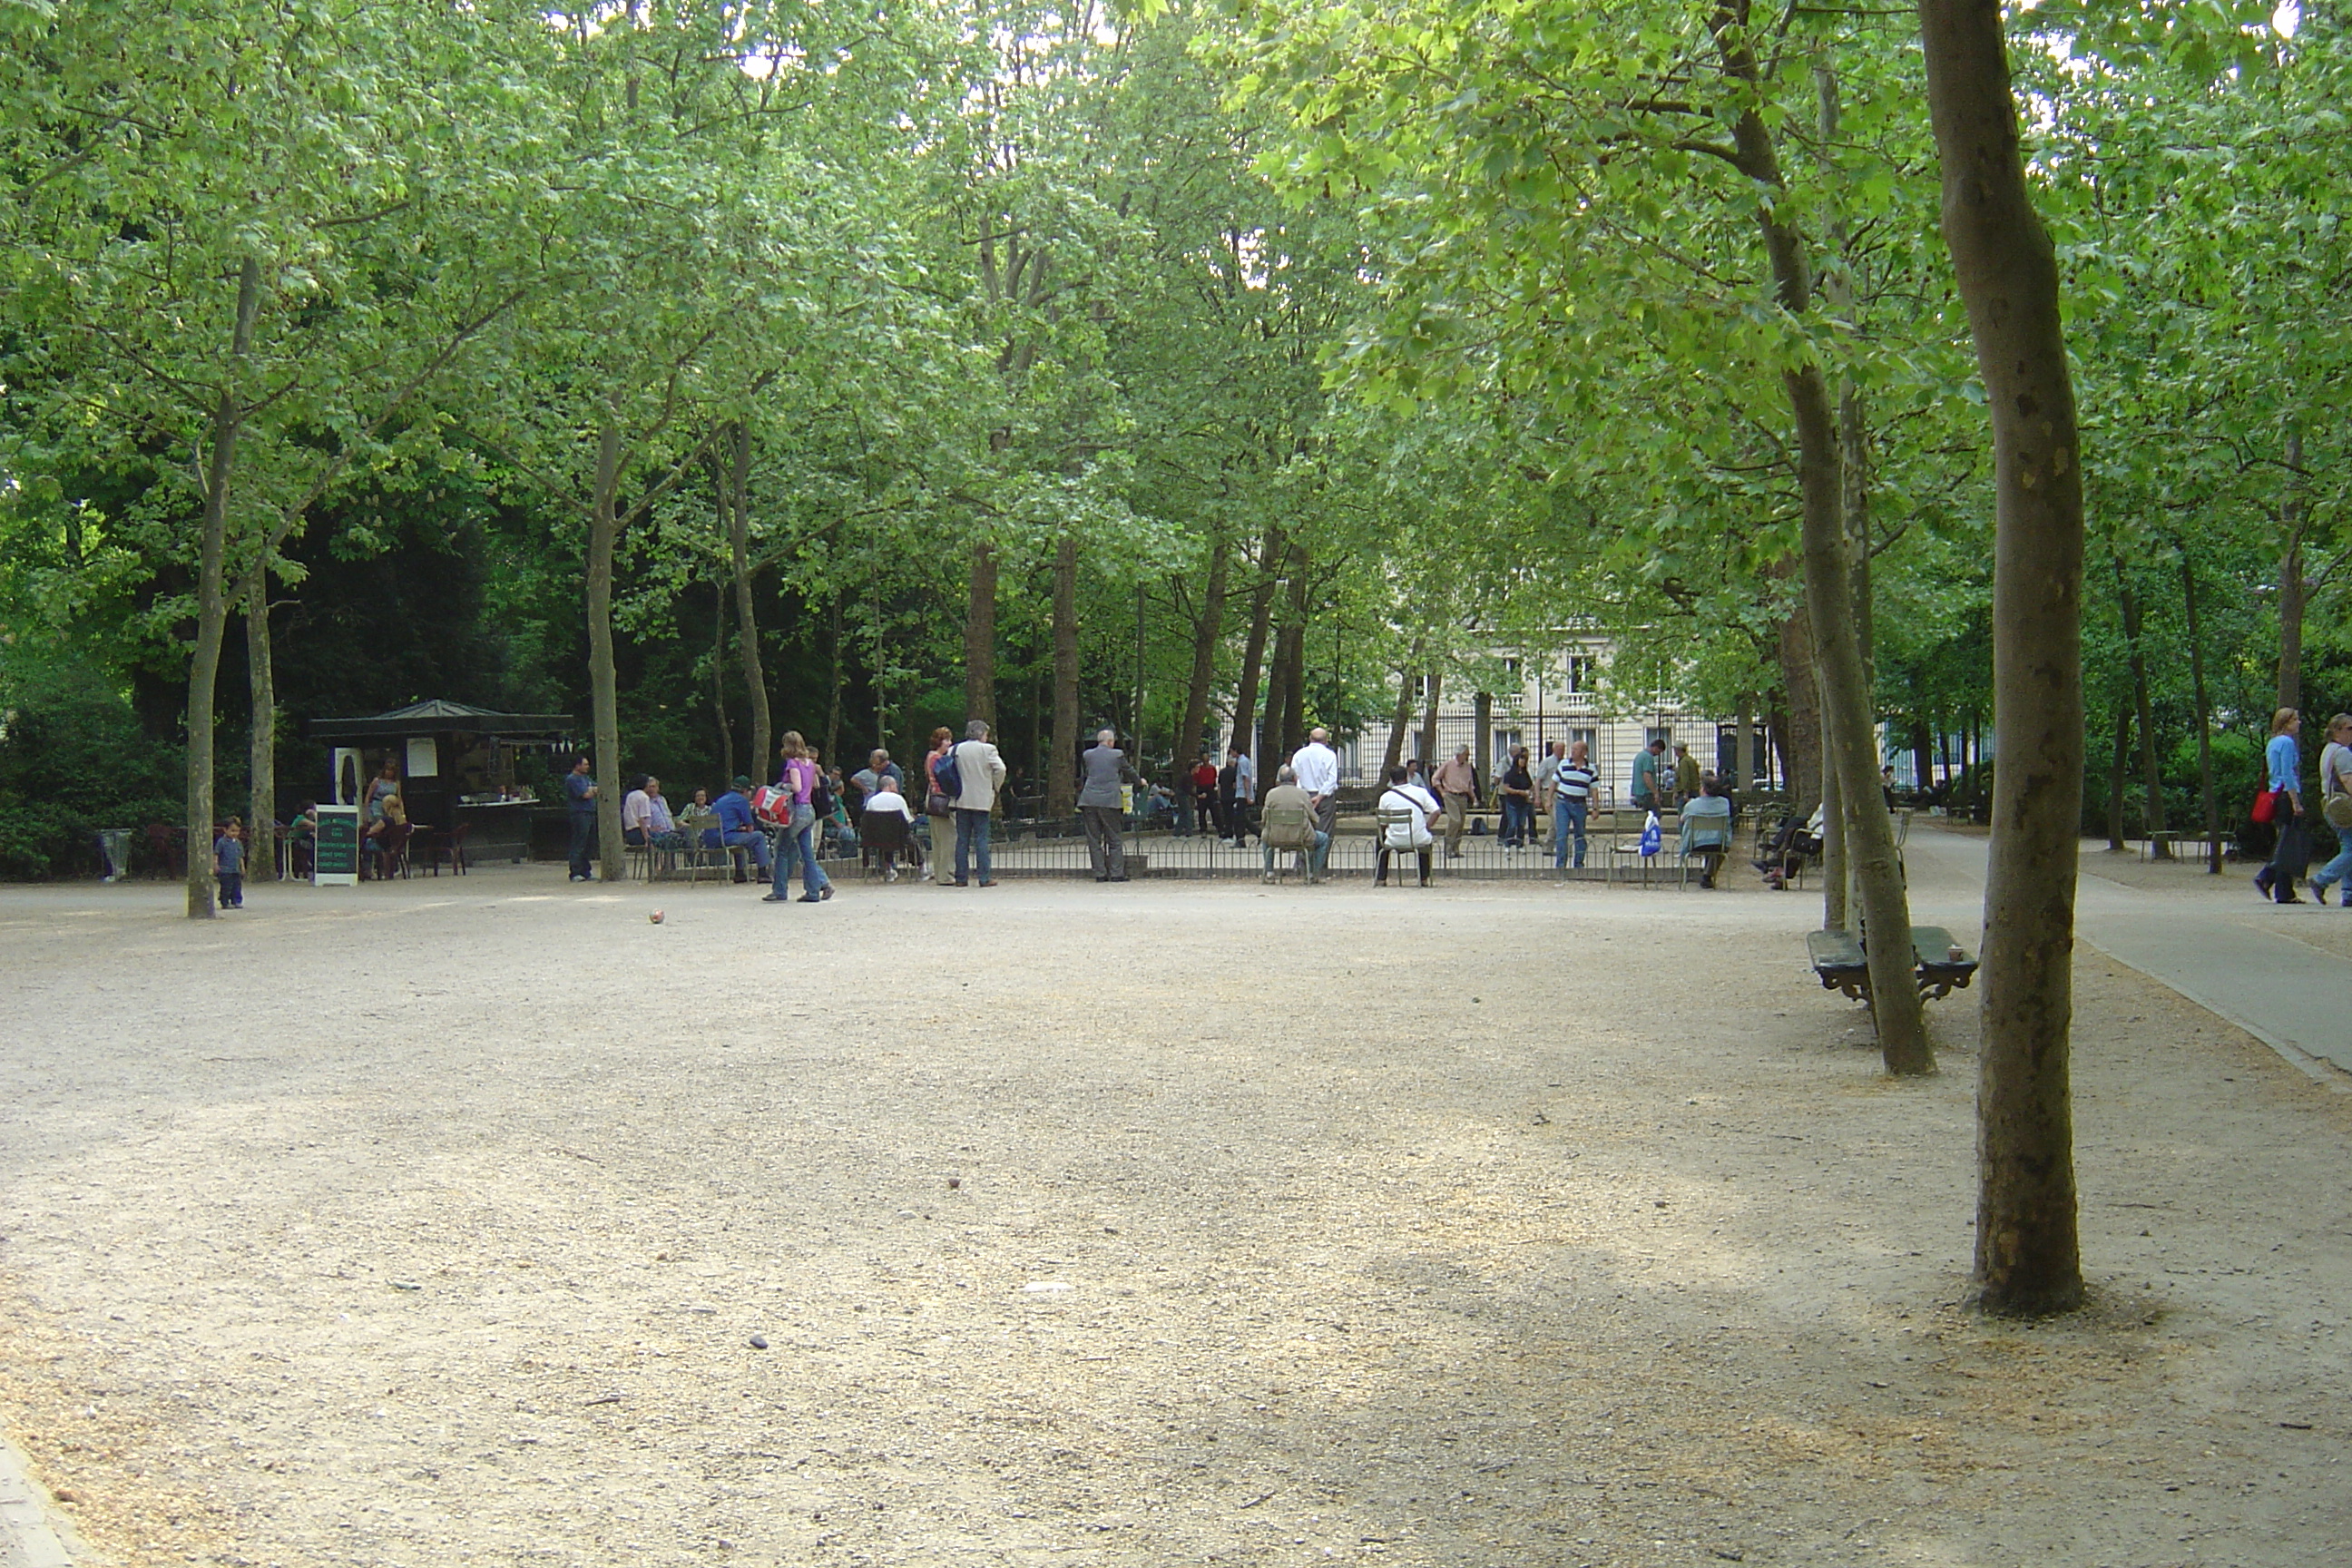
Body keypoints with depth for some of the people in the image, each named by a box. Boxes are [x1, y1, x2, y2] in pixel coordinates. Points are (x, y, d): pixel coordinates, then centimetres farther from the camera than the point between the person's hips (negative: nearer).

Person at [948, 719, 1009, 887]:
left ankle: (961, 878, 6)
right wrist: (995, 787, 4)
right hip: (981, 800, -3)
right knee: (981, 840, -1)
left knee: (962, 839, 7)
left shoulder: (956, 749, 5)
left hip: (961, 800, 3)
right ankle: (985, 878, -1)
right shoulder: (987, 749, -5)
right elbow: (1000, 769, -12)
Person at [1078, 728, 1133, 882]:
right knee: (1114, 839, 5)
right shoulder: (1117, 755, 0)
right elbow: (1128, 771, 14)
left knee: (1094, 839, 6)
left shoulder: (1087, 755, 8)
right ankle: (1116, 873, 1)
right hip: (1109, 800, -3)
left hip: (1089, 801, 3)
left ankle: (1100, 874, 4)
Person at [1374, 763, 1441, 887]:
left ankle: (1380, 879, 28)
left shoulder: (1386, 797, -2)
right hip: (1419, 841, 0)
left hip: (1395, 842, 0)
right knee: (1427, 838, 36)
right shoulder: (1421, 792, 0)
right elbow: (1436, 811, -7)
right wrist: (1426, 826, 5)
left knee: (1381, 839, 33)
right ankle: (1424, 879, 32)